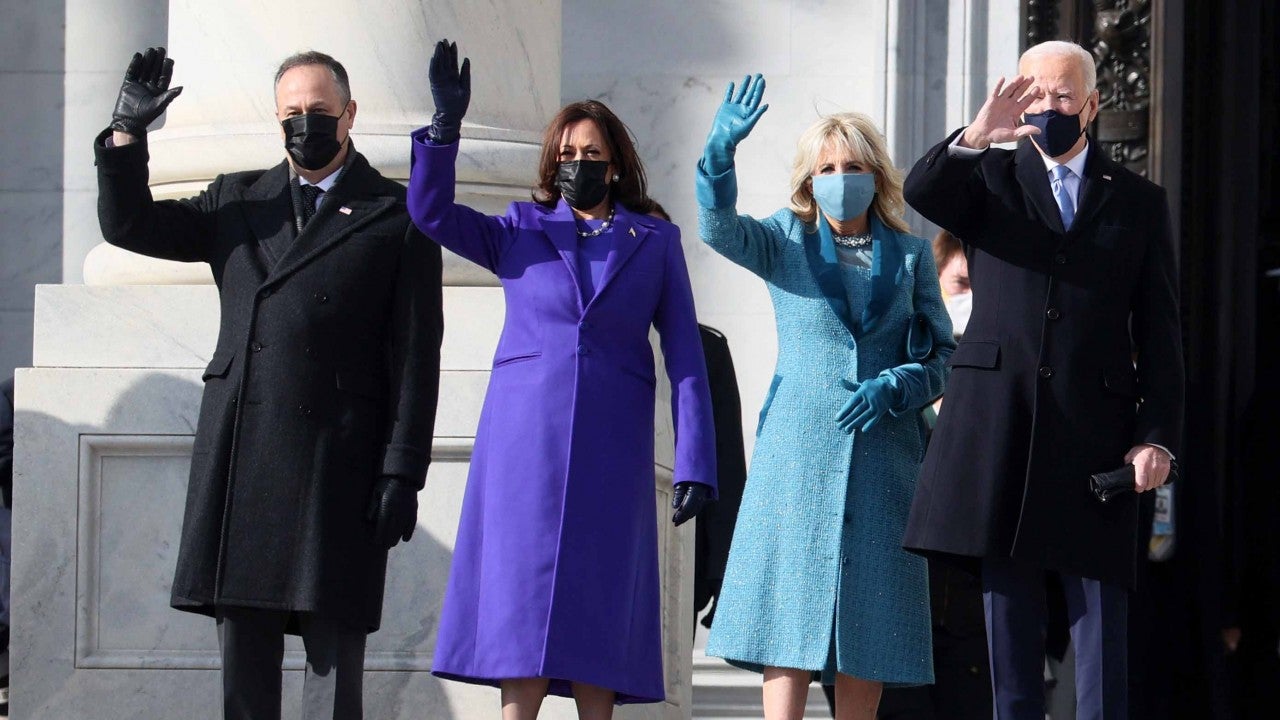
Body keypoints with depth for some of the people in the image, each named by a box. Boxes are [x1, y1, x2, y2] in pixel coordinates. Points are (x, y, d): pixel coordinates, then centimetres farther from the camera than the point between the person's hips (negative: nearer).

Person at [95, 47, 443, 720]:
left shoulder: (398, 216, 6)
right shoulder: (237, 201, 18)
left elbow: (416, 356, 1)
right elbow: (128, 225, 18)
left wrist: (403, 473, -7)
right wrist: (128, 132, 2)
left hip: (339, 462, -4)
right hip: (241, 459, 4)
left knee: (333, 650, -3)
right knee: (242, 647, 4)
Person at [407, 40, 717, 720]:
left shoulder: (656, 241, 11)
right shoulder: (521, 231, 12)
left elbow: (685, 355, 6)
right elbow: (430, 212, 0)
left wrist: (694, 462, -3)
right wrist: (445, 124, -13)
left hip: (611, 447, 0)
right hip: (524, 436, 0)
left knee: (597, 602, -1)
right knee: (521, 600, -4)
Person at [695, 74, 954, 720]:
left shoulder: (910, 255, 10)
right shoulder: (786, 243, 7)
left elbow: (943, 353, 10)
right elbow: (720, 228, -13)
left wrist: (893, 388, -10)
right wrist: (720, 152, -30)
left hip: (882, 450, 1)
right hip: (798, 448, -1)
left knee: (869, 608, 1)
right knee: (790, 603, -7)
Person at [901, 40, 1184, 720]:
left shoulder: (1139, 201, 12)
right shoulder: (990, 179, 12)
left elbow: (1159, 332, 8)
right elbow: (920, 191, -11)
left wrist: (1158, 435, -3)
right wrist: (975, 136, -29)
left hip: (1095, 430, 0)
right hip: (999, 429, 0)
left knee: (1101, 624, -2)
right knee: (1008, 622, 3)